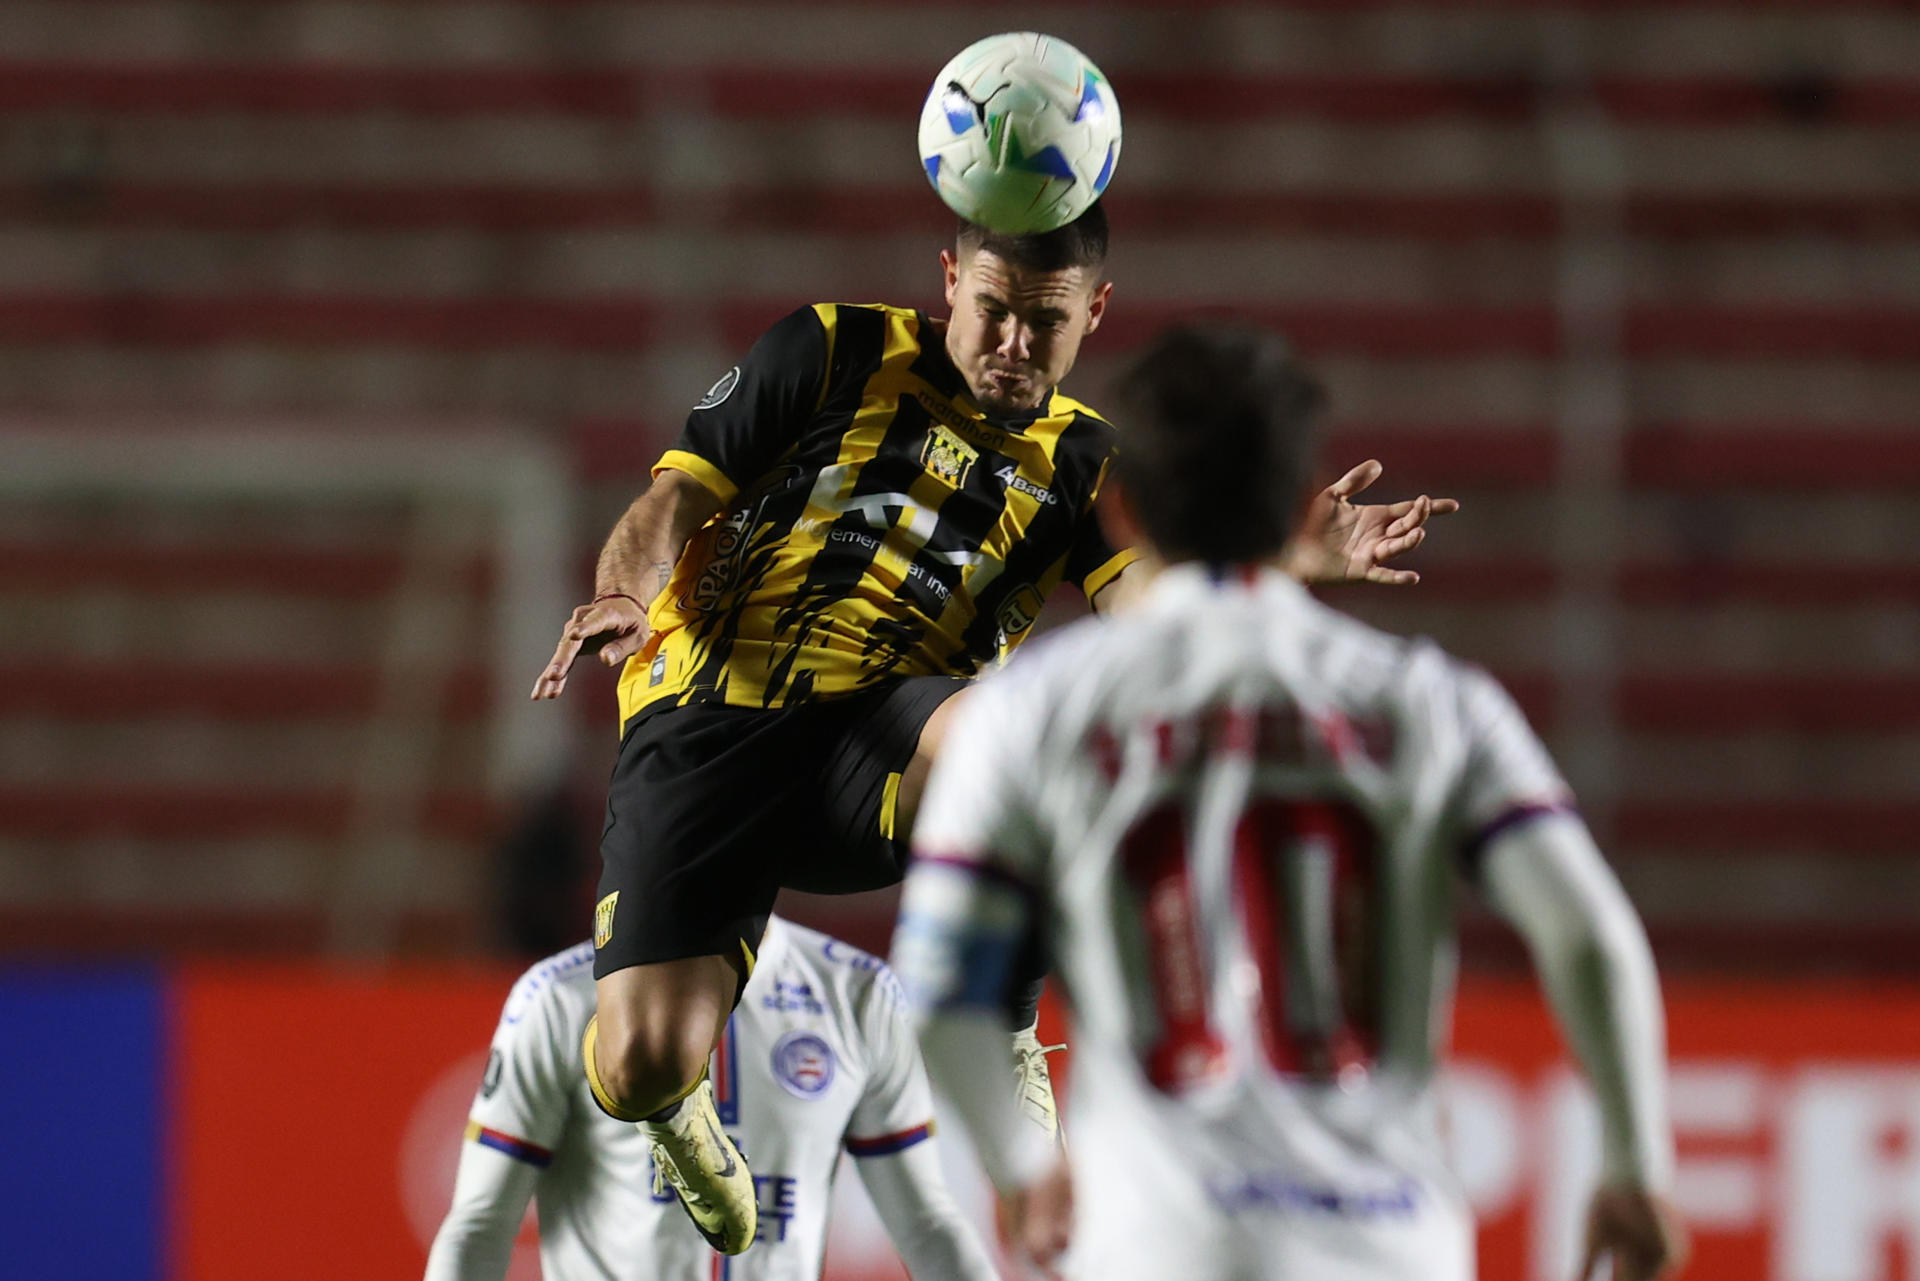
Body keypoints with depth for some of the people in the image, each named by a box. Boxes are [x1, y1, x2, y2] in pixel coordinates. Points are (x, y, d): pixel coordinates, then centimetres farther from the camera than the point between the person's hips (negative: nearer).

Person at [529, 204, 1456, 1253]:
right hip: (701, 725, 0)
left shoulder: (1083, 466, 15)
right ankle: (670, 1108, 25)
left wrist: (1286, 563, -25)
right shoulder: (833, 354, 12)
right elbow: (673, 502, 10)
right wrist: (624, 595, -13)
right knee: (641, 1067, -18)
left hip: (878, 750, 0)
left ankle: (1001, 1037, -10)